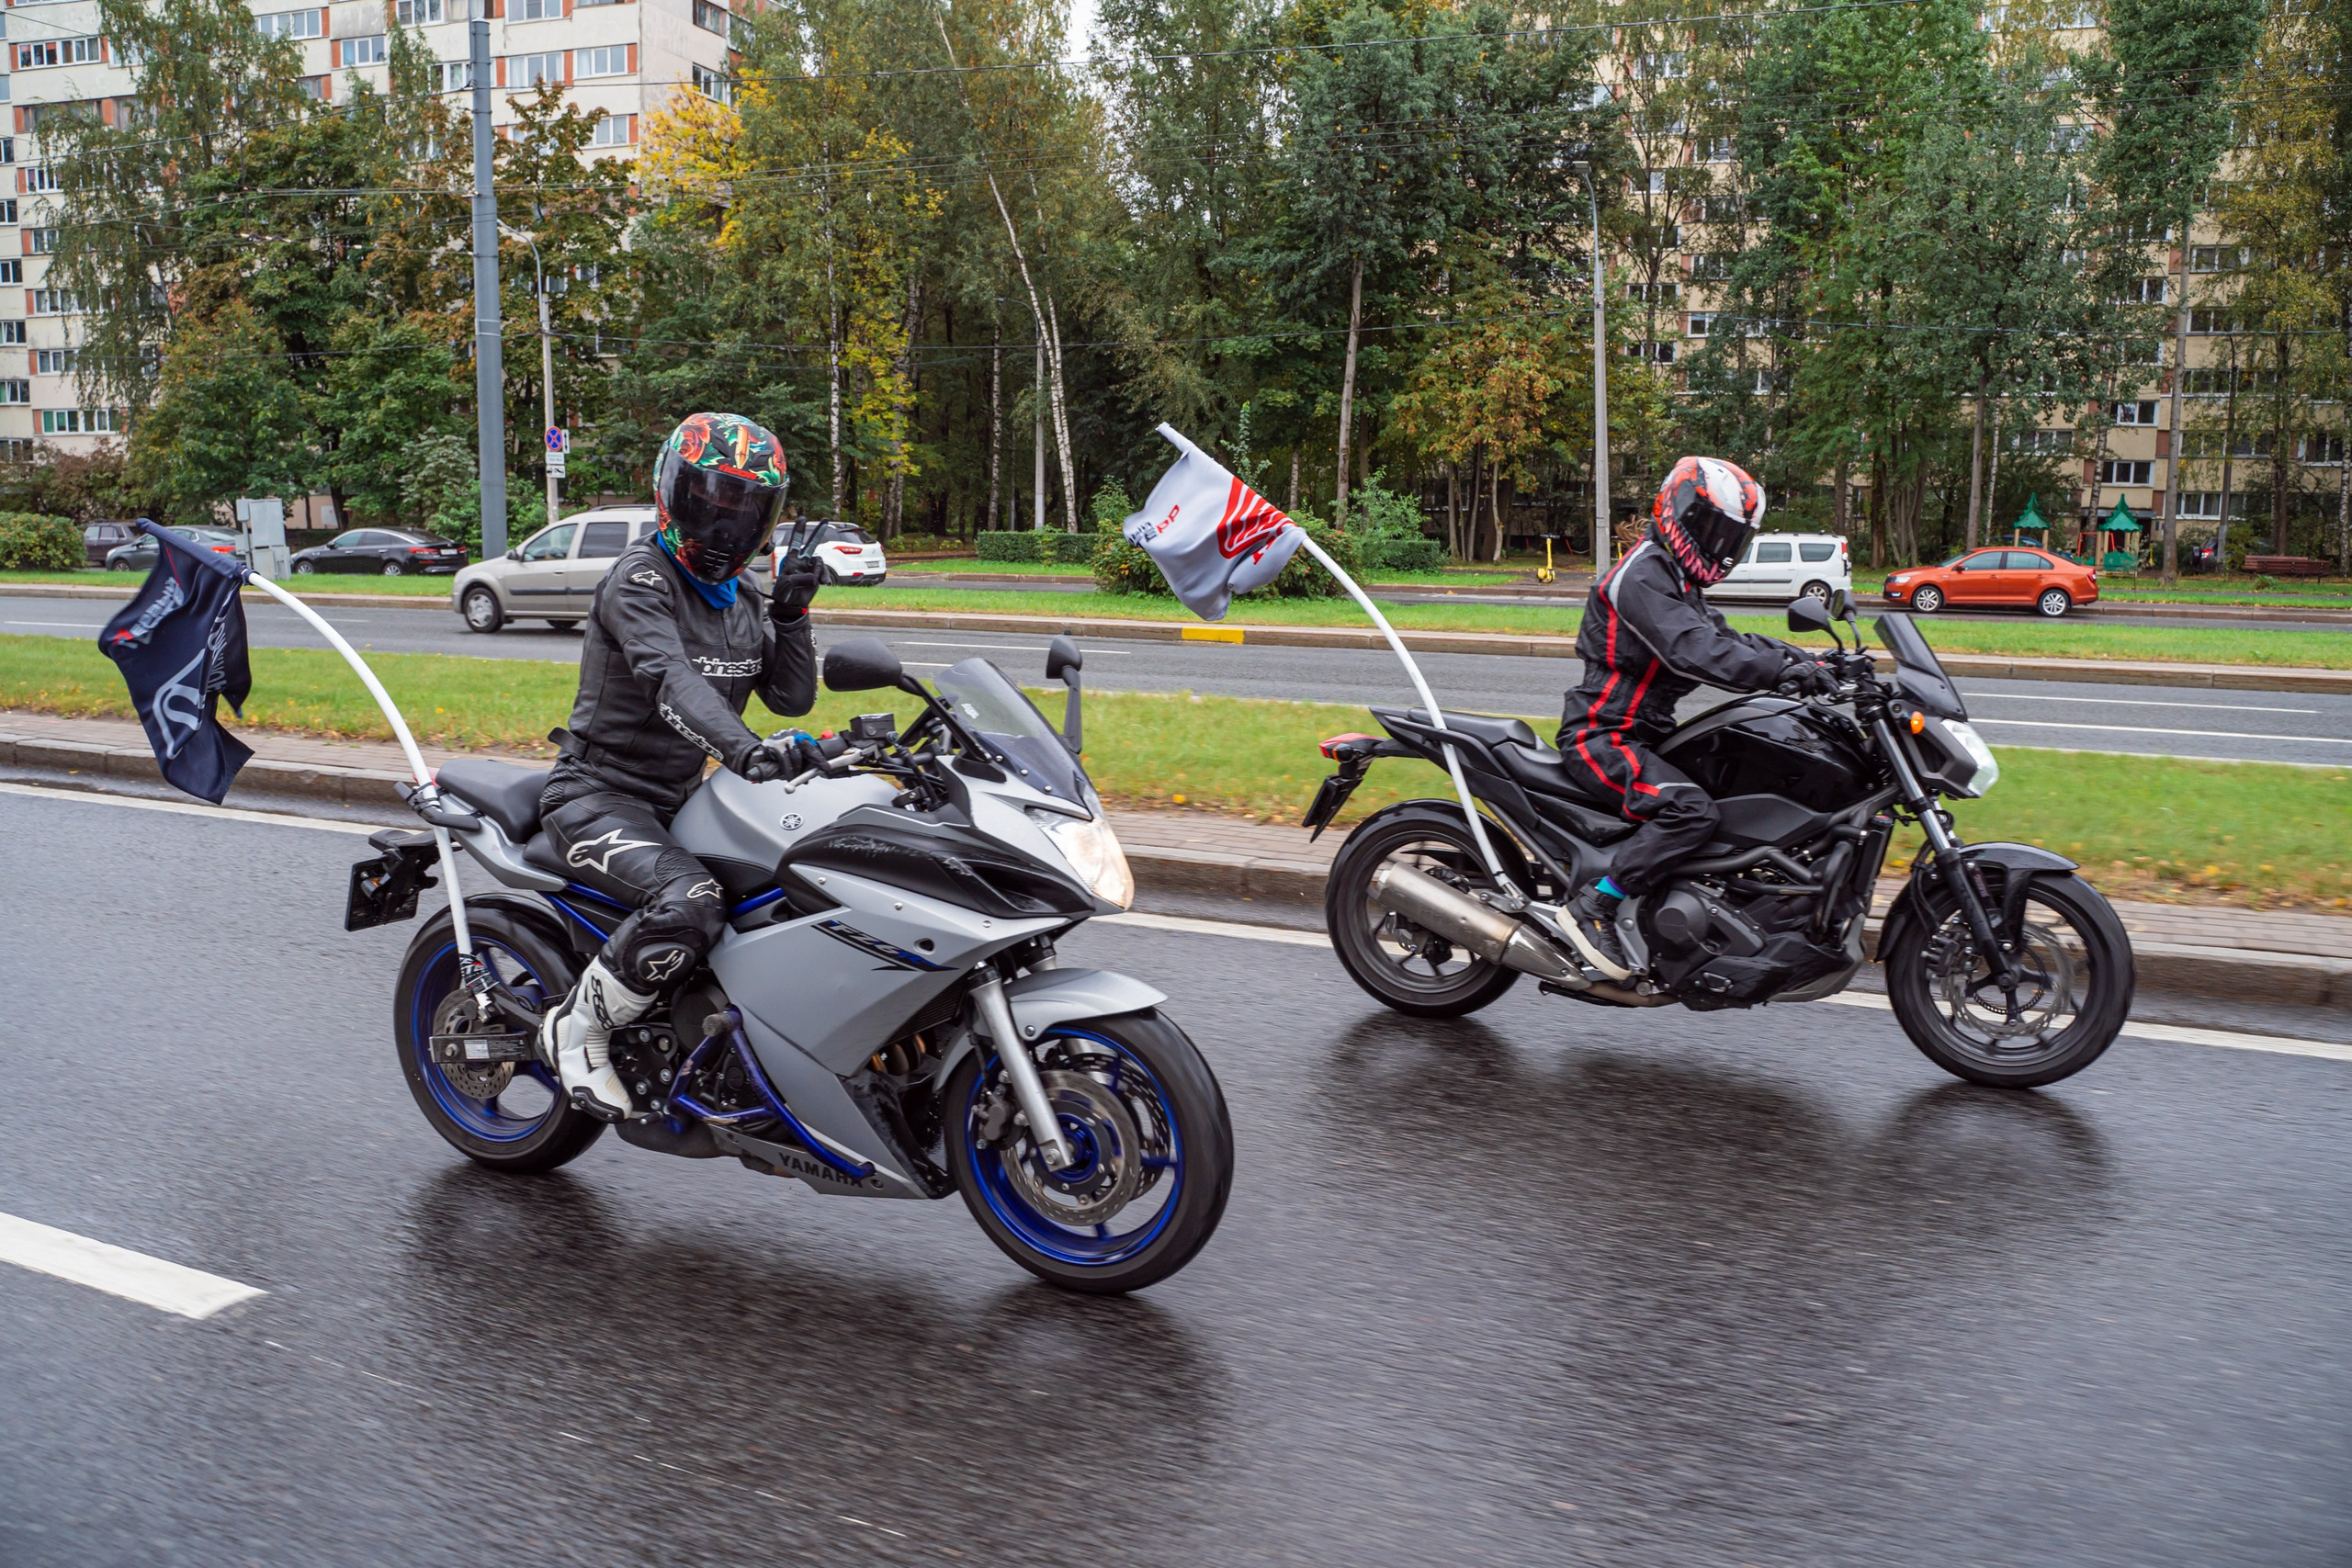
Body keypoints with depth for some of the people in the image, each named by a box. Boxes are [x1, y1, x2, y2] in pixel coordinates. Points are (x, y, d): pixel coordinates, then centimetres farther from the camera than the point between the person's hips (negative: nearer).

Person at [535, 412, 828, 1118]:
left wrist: (792, 615, -5)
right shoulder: (639, 577, -12)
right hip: (598, 796, -8)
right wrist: (745, 748, -48)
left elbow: (792, 698, 10)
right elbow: (669, 677, -31)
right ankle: (576, 1029, -10)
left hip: (681, 800, 8)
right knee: (689, 900, -33)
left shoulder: (743, 600, 14)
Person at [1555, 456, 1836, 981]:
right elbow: (1691, 651, -29)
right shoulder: (1640, 575, -15)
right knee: (1692, 810, -29)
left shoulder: (1676, 580, 20)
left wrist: (1806, 659, 3)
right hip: (1601, 736, -10)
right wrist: (1784, 671, -33)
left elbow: (1722, 639, 16)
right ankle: (1592, 907, -22)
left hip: (1644, 734, 11)